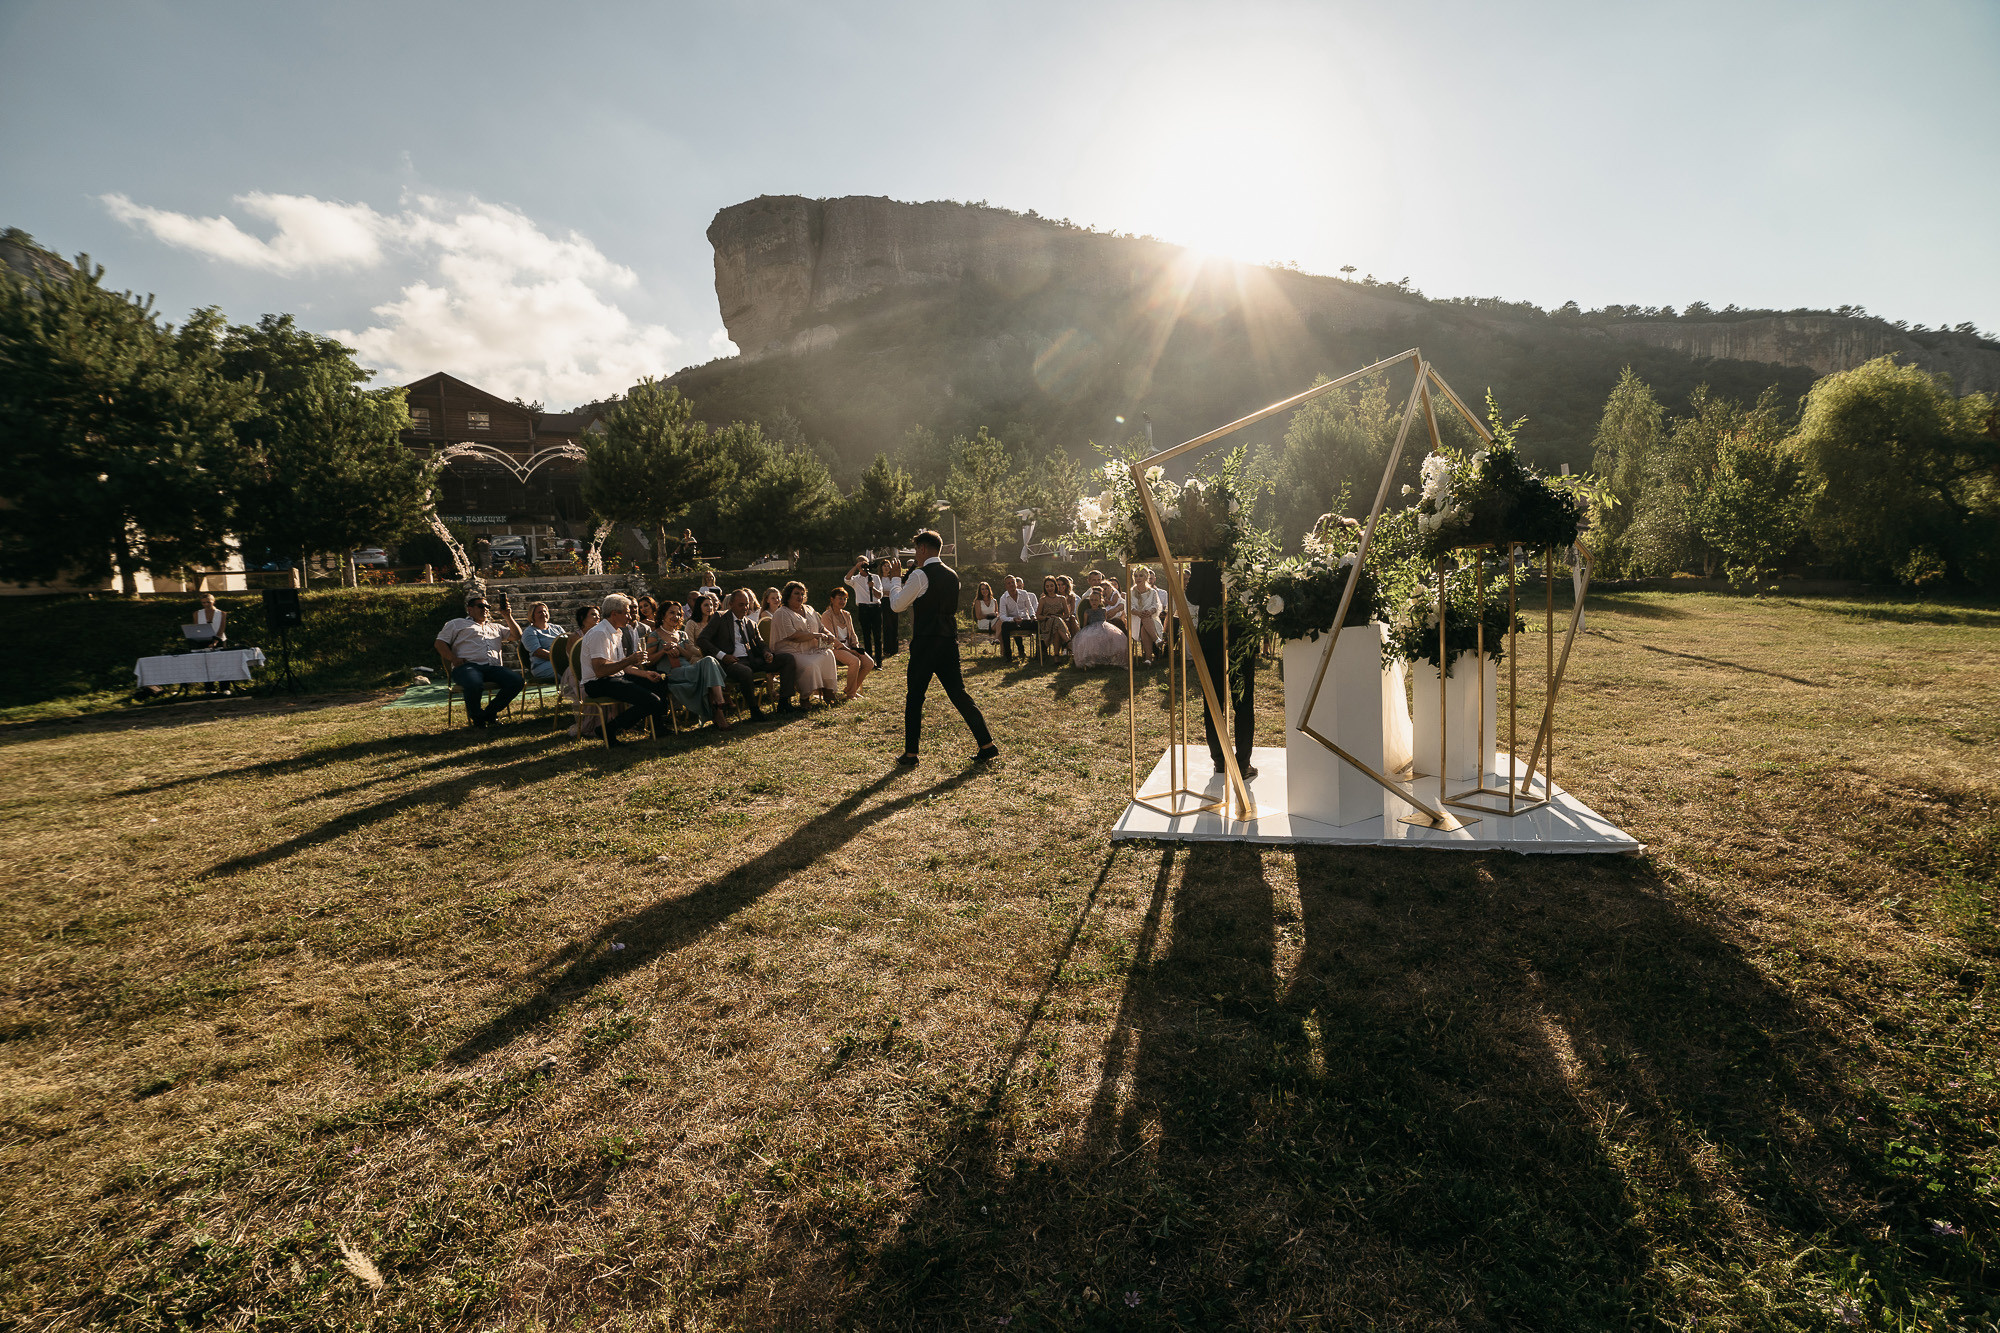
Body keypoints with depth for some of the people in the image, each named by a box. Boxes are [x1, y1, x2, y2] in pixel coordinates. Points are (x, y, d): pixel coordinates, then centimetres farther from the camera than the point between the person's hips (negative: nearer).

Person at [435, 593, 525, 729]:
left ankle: (489, 712, -10)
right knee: (475, 685, -40)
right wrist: (454, 659, -6)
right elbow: (440, 643, 13)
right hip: (467, 666, -4)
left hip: (492, 667, 4)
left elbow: (517, 636, 31)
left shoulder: (495, 628, 35)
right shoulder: (457, 624, 22)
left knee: (517, 680, -26)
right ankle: (476, 716, -9)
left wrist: (508, 617, 20)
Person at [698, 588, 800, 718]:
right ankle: (753, 709, -19)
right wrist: (722, 655, -14)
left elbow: (760, 643, 25)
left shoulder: (751, 623, 22)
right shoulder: (720, 619, 5)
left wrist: (767, 653, 0)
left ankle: (783, 702, -10)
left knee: (788, 658, -9)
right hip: (733, 661, -6)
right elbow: (702, 639, -2)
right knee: (746, 672, -42)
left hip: (752, 659, 6)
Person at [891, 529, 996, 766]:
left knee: (914, 697, 5)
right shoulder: (952, 575, 12)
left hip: (926, 642, -6)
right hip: (949, 640, 6)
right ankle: (987, 744, 5)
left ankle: (910, 753, 12)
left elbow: (897, 605, -2)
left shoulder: (920, 575, -10)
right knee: (958, 693, 9)